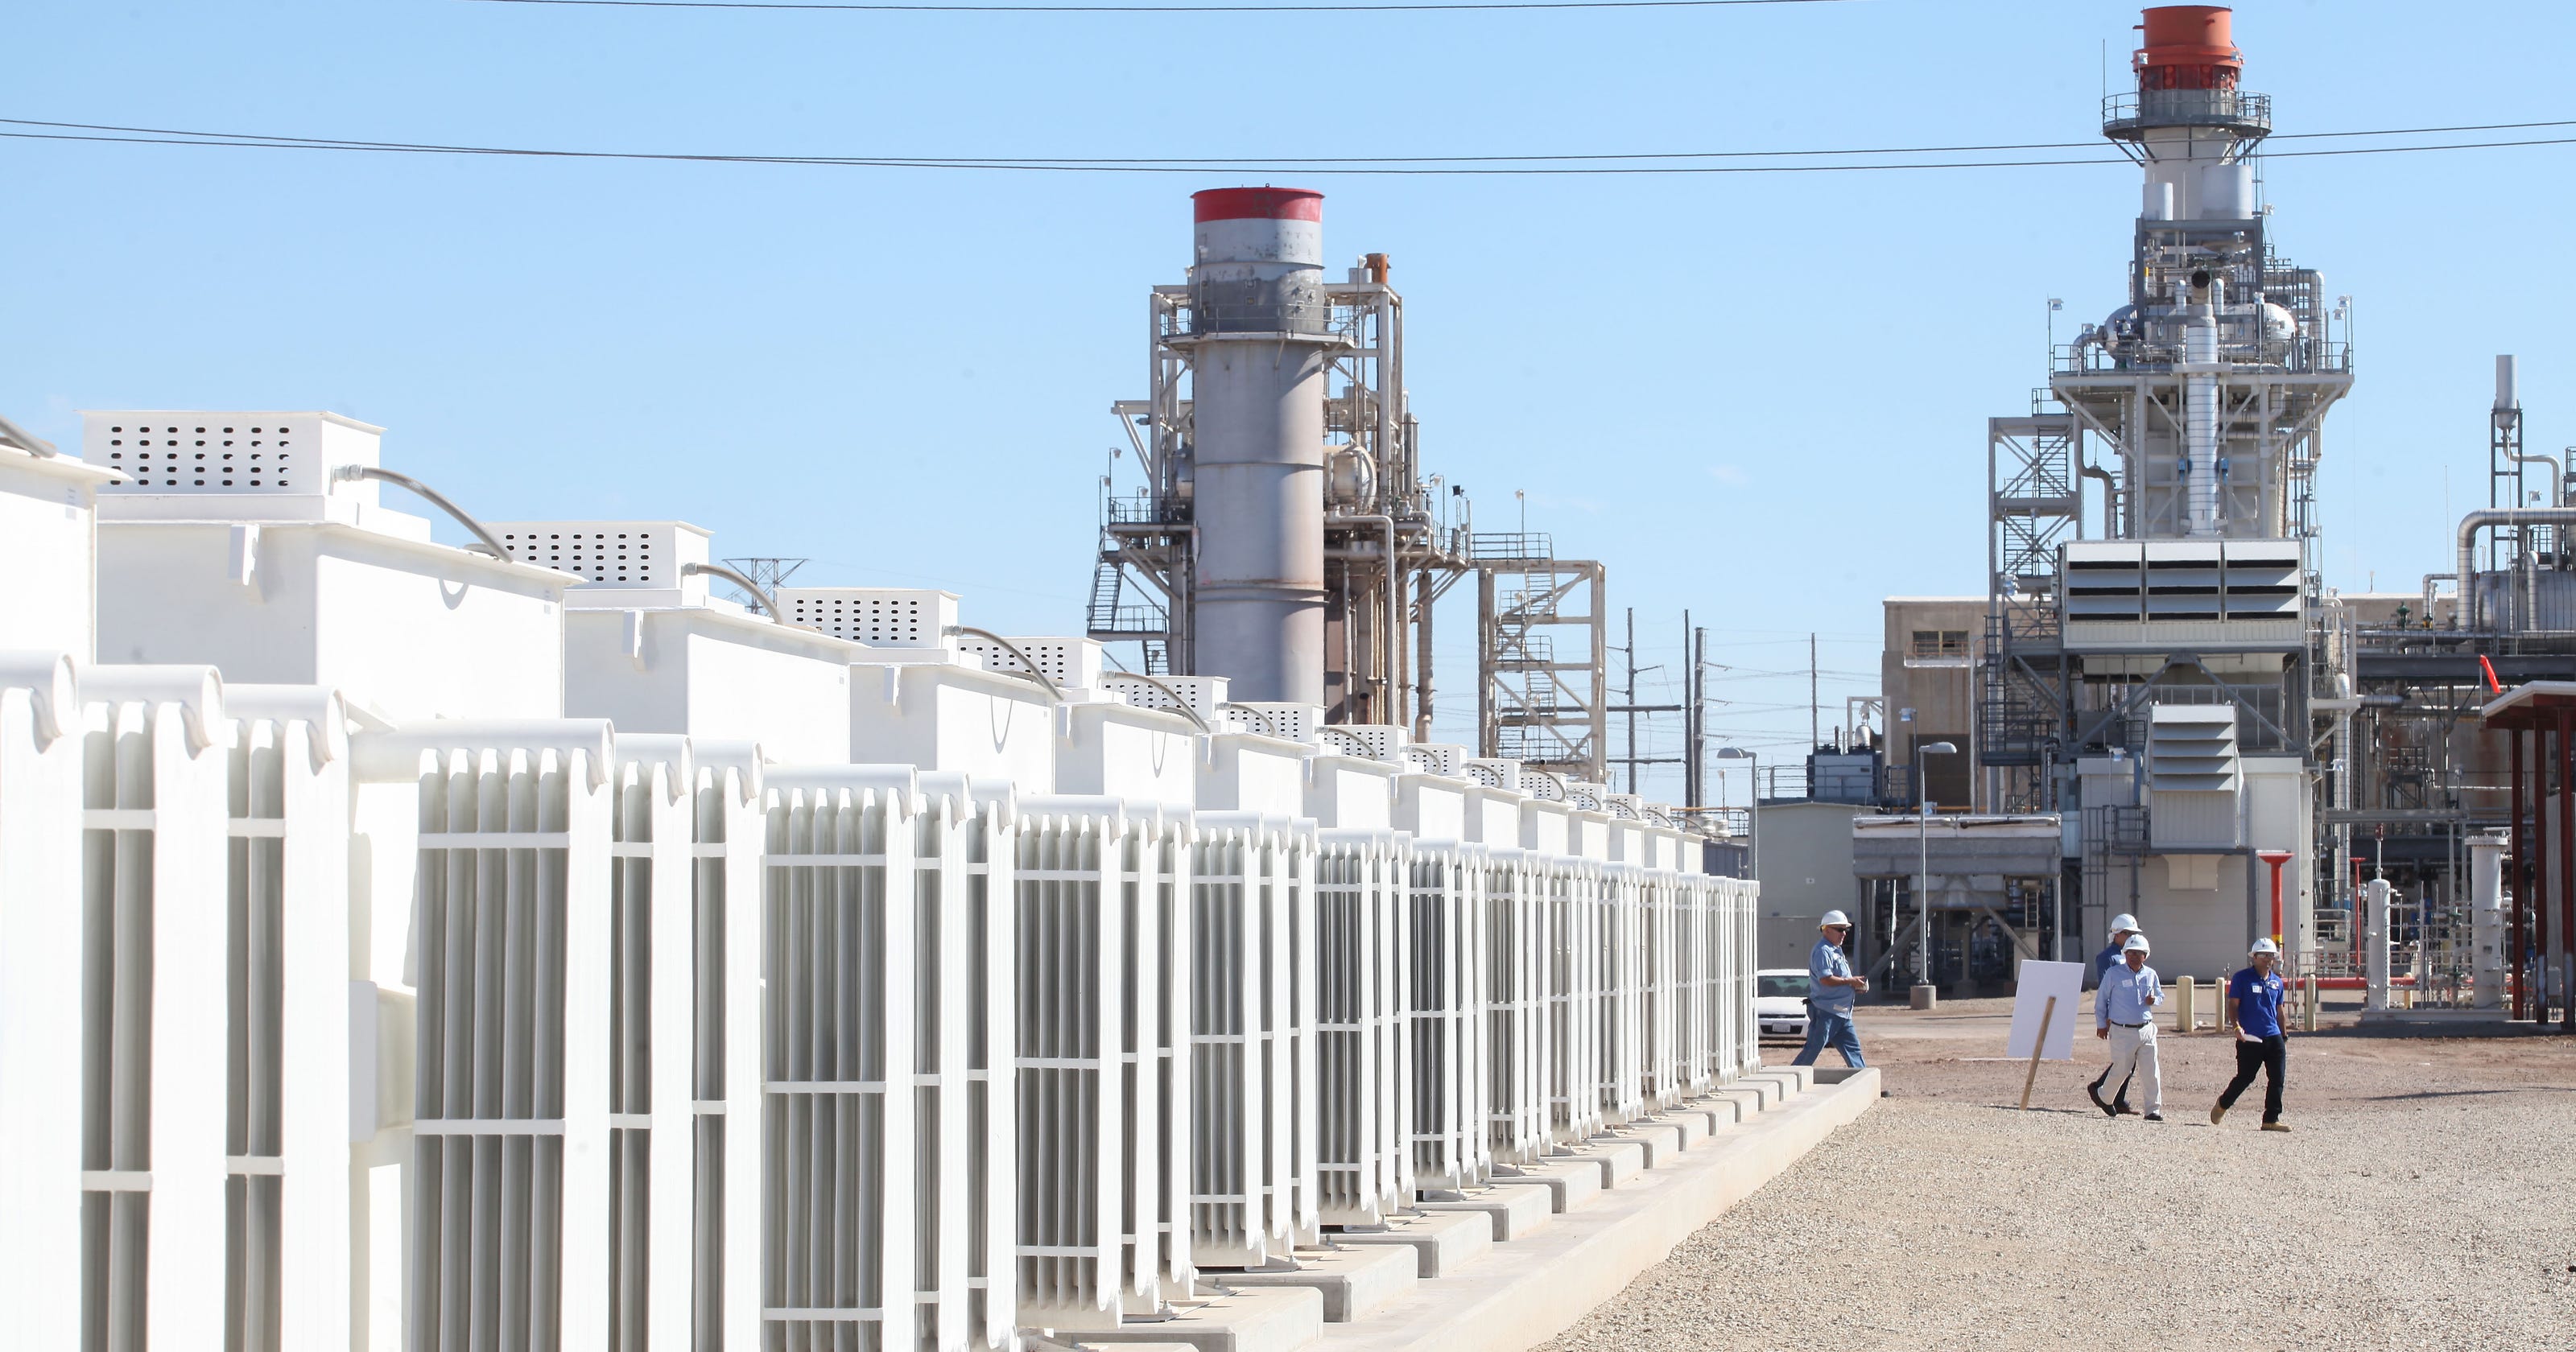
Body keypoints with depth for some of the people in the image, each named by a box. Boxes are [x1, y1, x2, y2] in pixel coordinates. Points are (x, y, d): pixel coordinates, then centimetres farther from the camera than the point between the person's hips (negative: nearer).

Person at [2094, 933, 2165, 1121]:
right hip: (2122, 1032, -3)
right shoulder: (2114, 974, -4)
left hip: (2146, 1030, 3)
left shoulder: (2150, 975, 8)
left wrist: (2155, 1000, -3)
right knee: (2121, 1069, 4)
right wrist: (2101, 1025, 5)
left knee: (2151, 1071, -1)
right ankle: (2104, 1097, 30)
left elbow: (2161, 996, 21)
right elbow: (2101, 999, 4)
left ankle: (2153, 1109, 6)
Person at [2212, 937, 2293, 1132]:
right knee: (2245, 1078, 0)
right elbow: (2232, 1006, -3)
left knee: (2277, 1079, -1)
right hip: (2250, 1038, -5)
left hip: (2273, 1037, 5)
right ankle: (2222, 1105, 25)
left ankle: (2271, 1119, 5)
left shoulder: (2276, 981, 15)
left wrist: (2284, 1037, 23)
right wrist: (2237, 1027, -19)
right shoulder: (2242, 978, -1)